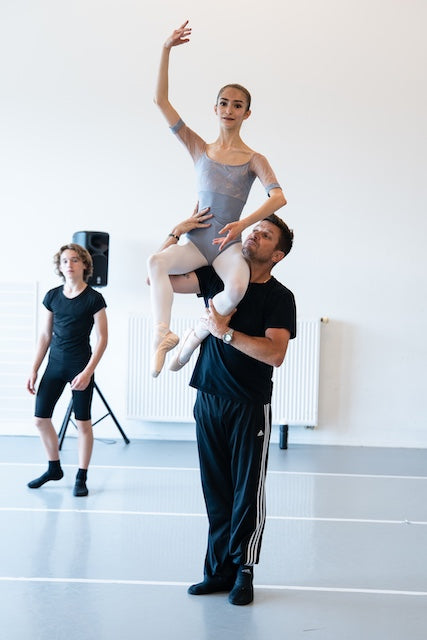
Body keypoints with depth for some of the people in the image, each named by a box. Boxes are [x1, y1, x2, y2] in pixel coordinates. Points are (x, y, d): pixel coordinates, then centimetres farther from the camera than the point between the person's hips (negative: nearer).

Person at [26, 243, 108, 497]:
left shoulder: (94, 298, -7)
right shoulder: (52, 296, 5)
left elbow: (102, 338, -8)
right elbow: (45, 336, 10)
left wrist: (88, 372, -15)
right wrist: (34, 369, 6)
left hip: (80, 365, -5)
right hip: (55, 363, 5)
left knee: (83, 422, 2)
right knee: (41, 418, 6)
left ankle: (82, 477, 15)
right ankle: (54, 468, 25)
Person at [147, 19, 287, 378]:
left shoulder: (253, 159, 4)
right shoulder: (199, 149, 10)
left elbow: (279, 197, -13)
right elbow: (161, 101, 4)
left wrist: (243, 224, -28)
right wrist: (166, 50, -2)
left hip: (229, 245, -2)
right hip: (196, 240, 2)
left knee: (237, 287, -35)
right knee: (157, 261, -31)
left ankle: (198, 333, -10)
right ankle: (162, 335, -24)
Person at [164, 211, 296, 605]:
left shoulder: (280, 297, -4)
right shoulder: (217, 277, 7)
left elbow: (275, 354, -18)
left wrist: (226, 333, -20)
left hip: (250, 406, -4)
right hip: (209, 400, 4)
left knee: (248, 491, 0)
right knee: (216, 492, 9)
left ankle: (243, 570, 14)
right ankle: (219, 569, 19)